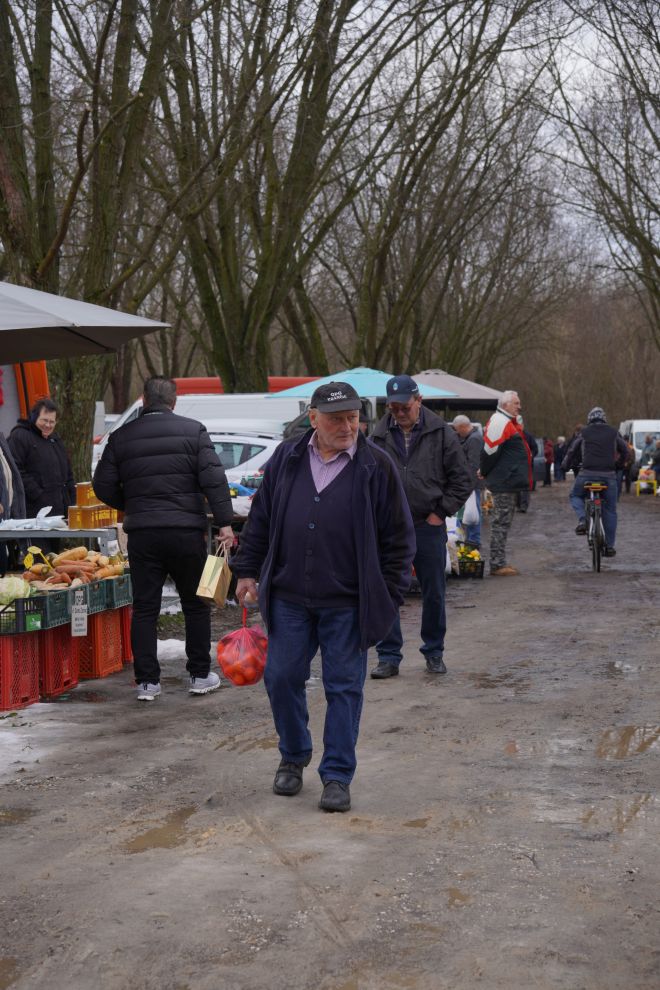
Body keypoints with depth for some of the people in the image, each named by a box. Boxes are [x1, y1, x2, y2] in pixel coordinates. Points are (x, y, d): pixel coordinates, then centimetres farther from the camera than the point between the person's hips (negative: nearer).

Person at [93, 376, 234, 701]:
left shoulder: (122, 436, 5)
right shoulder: (193, 431, -1)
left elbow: (103, 485, 5)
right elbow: (214, 479, -9)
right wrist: (224, 522, -8)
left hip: (142, 533, 2)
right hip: (186, 531, -1)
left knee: (144, 609, 7)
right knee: (195, 605, 11)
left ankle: (147, 681, 7)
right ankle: (200, 675, 16)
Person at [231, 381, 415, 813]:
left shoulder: (376, 467, -4)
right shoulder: (287, 459, 5)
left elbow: (398, 536, -1)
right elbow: (260, 521, 14)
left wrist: (390, 596, -4)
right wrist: (248, 571, 11)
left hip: (347, 604, -3)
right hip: (288, 598, 3)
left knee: (344, 687, 3)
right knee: (282, 678, 8)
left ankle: (337, 776, 15)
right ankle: (293, 757, 30)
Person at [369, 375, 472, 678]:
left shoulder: (441, 434, -1)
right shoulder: (379, 437, 3)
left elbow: (462, 479, 3)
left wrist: (441, 511, -3)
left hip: (428, 528, -1)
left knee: (434, 595, 10)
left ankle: (434, 651, 26)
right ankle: (388, 656, 9)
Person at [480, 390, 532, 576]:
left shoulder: (509, 422, 19)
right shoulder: (499, 423, -16)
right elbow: (490, 451, -19)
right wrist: (485, 473, -7)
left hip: (509, 482, 11)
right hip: (503, 483, -11)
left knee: (503, 522, 14)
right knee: (501, 522, -7)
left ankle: (499, 563, 20)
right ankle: (497, 565, -4)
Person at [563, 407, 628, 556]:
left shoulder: (584, 432, 9)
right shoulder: (613, 432, 12)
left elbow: (571, 451, 11)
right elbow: (625, 451, 19)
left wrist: (567, 466, 28)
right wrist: (618, 465, 35)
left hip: (587, 474, -1)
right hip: (608, 475, 1)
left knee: (575, 496, 25)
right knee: (610, 510, 11)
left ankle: (582, 520, -3)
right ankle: (609, 546, 11)